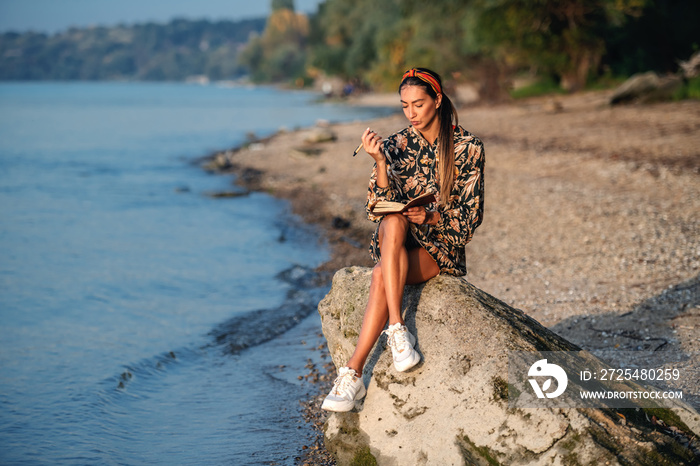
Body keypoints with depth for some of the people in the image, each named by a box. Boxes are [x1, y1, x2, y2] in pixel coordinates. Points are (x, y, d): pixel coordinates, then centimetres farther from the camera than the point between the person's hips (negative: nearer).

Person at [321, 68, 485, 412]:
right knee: (393, 223, -35)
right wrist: (380, 163, -20)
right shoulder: (397, 144, 5)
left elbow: (470, 217, -4)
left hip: (442, 246, -2)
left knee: (382, 275, -32)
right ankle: (397, 330, -37)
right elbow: (380, 210, -5)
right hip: (397, 241, 2)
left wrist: (432, 217, -23)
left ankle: (353, 373, -32)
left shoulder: (467, 147, -2)